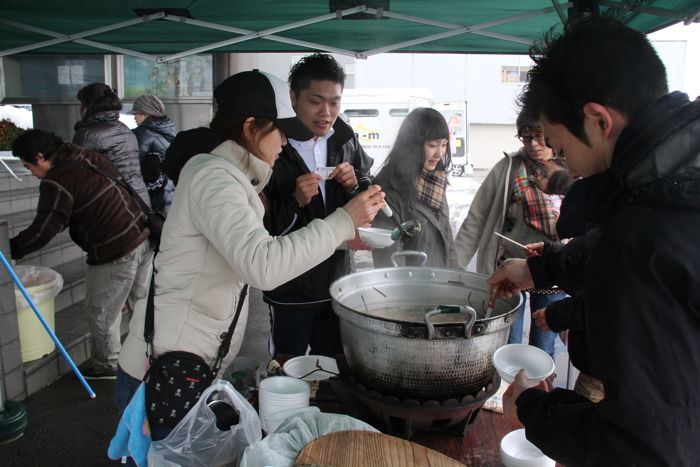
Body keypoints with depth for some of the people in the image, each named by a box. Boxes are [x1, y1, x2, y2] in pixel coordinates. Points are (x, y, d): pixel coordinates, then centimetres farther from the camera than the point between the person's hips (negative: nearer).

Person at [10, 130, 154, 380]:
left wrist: (10, 249, -1)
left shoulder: (57, 182, -15)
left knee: (102, 312, 10)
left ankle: (106, 366, 26)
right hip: (143, 237, 9)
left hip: (115, 252, -9)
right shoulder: (88, 156, 11)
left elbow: (44, 230, -13)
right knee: (142, 299, 22)